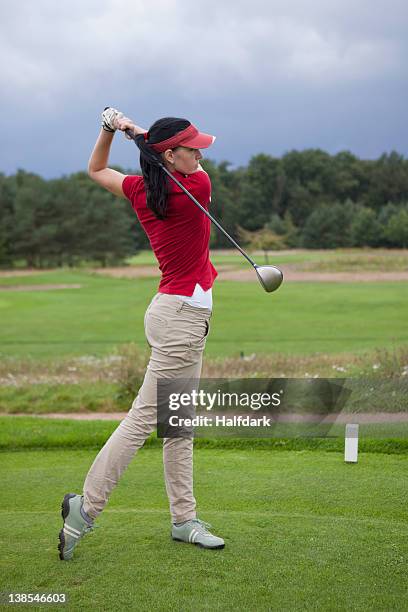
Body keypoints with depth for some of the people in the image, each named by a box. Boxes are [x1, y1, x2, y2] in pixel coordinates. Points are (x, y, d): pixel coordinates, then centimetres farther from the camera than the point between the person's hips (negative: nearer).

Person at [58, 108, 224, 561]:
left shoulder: (140, 190, 4)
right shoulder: (196, 188, -16)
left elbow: (96, 169, 22)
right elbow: (194, 170, 9)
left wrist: (110, 129, 8)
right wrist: (140, 132, 6)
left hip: (179, 313, 9)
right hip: (184, 315, -9)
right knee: (145, 416, -5)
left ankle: (184, 519, 19)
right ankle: (86, 506, 0)